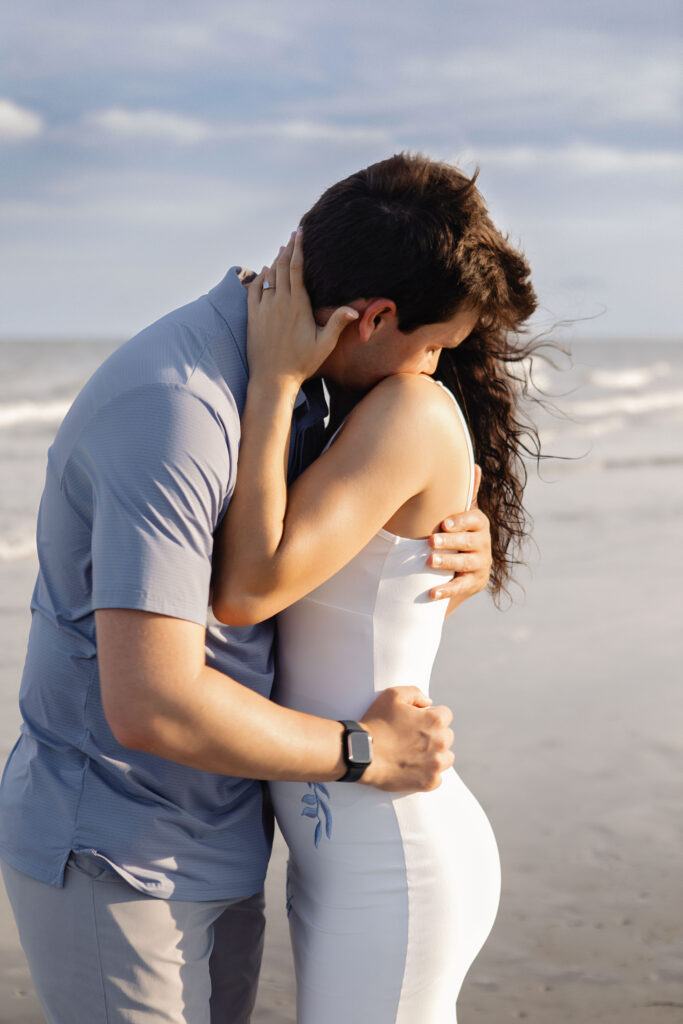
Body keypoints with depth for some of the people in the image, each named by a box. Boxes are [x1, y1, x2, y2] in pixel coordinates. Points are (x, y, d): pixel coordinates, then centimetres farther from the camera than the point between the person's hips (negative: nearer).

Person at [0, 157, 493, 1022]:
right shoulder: (171, 410, -29)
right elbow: (150, 704, -34)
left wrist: (461, 546, -7)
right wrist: (365, 753, -19)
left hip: (215, 847, 9)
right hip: (110, 864, -9)